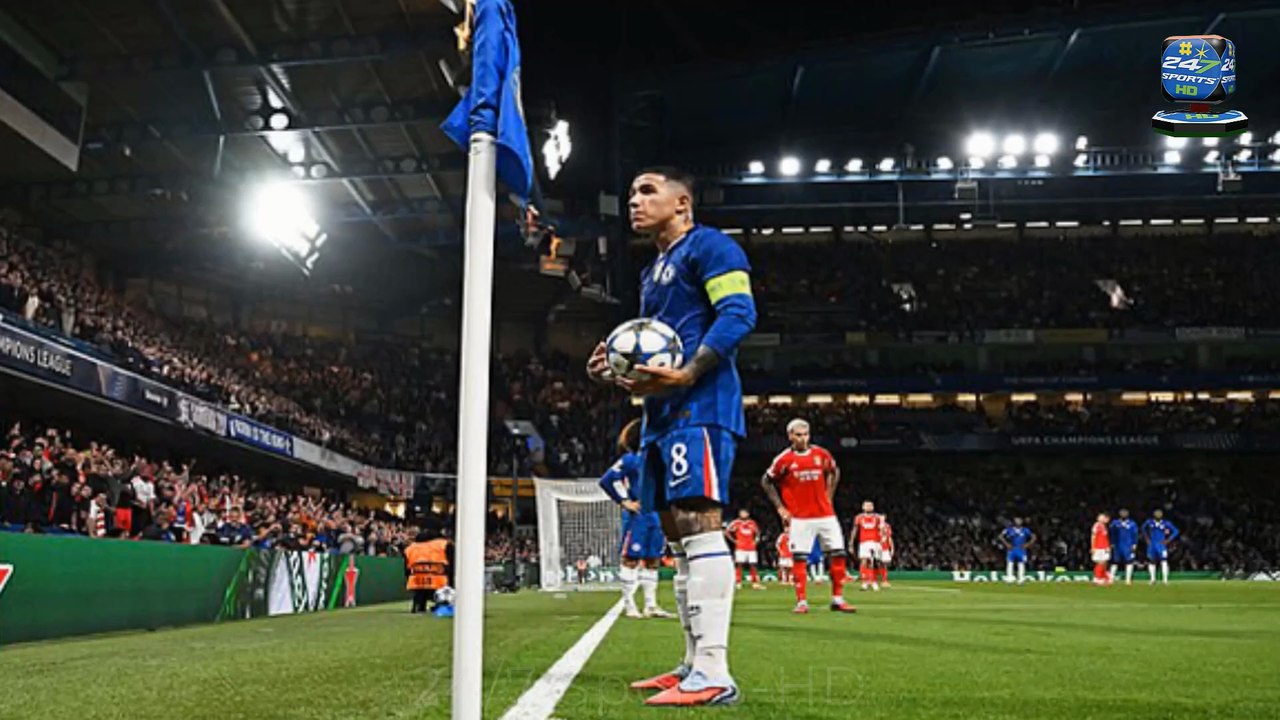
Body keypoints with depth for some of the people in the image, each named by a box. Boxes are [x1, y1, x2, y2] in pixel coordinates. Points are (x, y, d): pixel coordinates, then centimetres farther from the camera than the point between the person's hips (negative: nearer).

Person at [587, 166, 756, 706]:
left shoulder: (707, 246, -2)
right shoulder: (653, 274, 27)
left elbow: (738, 314, -15)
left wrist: (685, 375, -23)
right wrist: (615, 373, 11)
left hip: (699, 406, -10)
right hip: (663, 414, 10)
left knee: (698, 523, -17)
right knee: (678, 532, 8)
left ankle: (713, 674, -17)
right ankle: (694, 664, 14)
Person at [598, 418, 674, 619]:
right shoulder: (630, 459, -7)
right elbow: (606, 481, -13)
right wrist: (624, 502, -12)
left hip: (655, 516, 7)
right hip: (637, 517, -7)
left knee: (653, 560, 9)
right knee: (631, 560, -2)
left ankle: (651, 605, 15)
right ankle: (629, 605, 2)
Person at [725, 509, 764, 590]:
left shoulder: (752, 523, 10)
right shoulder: (736, 523, -3)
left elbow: (757, 533, 26)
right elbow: (727, 532, 0)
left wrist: (755, 540, 10)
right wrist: (734, 540, -4)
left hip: (751, 548, 3)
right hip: (740, 548, -3)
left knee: (752, 565, 2)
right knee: (739, 564, -5)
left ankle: (755, 583, 7)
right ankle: (738, 583, -1)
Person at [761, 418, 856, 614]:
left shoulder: (822, 455, 3)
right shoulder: (784, 459, -6)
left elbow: (834, 472, 23)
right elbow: (766, 482, 4)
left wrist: (828, 496, 13)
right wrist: (780, 507, 0)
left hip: (825, 514, 3)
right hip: (800, 518, -3)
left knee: (838, 554, 1)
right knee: (799, 559, -4)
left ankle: (837, 599, 12)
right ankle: (802, 601, 5)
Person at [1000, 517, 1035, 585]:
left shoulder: (1025, 530, 4)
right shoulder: (1009, 529, 2)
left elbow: (1033, 537, 8)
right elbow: (1001, 536, 6)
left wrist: (1027, 544, -1)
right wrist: (1006, 544, -3)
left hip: (1021, 549, 0)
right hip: (1011, 549, 0)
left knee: (1021, 563, -4)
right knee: (1009, 563, -8)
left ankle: (1021, 579, -1)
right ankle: (1009, 578, -8)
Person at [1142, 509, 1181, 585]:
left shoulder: (1166, 523, -10)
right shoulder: (1149, 522, -3)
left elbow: (1175, 531, -2)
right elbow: (1143, 528, 18)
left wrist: (1168, 540, -8)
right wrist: (1146, 538, 10)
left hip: (1161, 544, -3)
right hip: (1151, 544, 3)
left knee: (1164, 561, -15)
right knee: (1151, 561, 9)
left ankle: (1165, 580, -13)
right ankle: (1153, 579, 21)